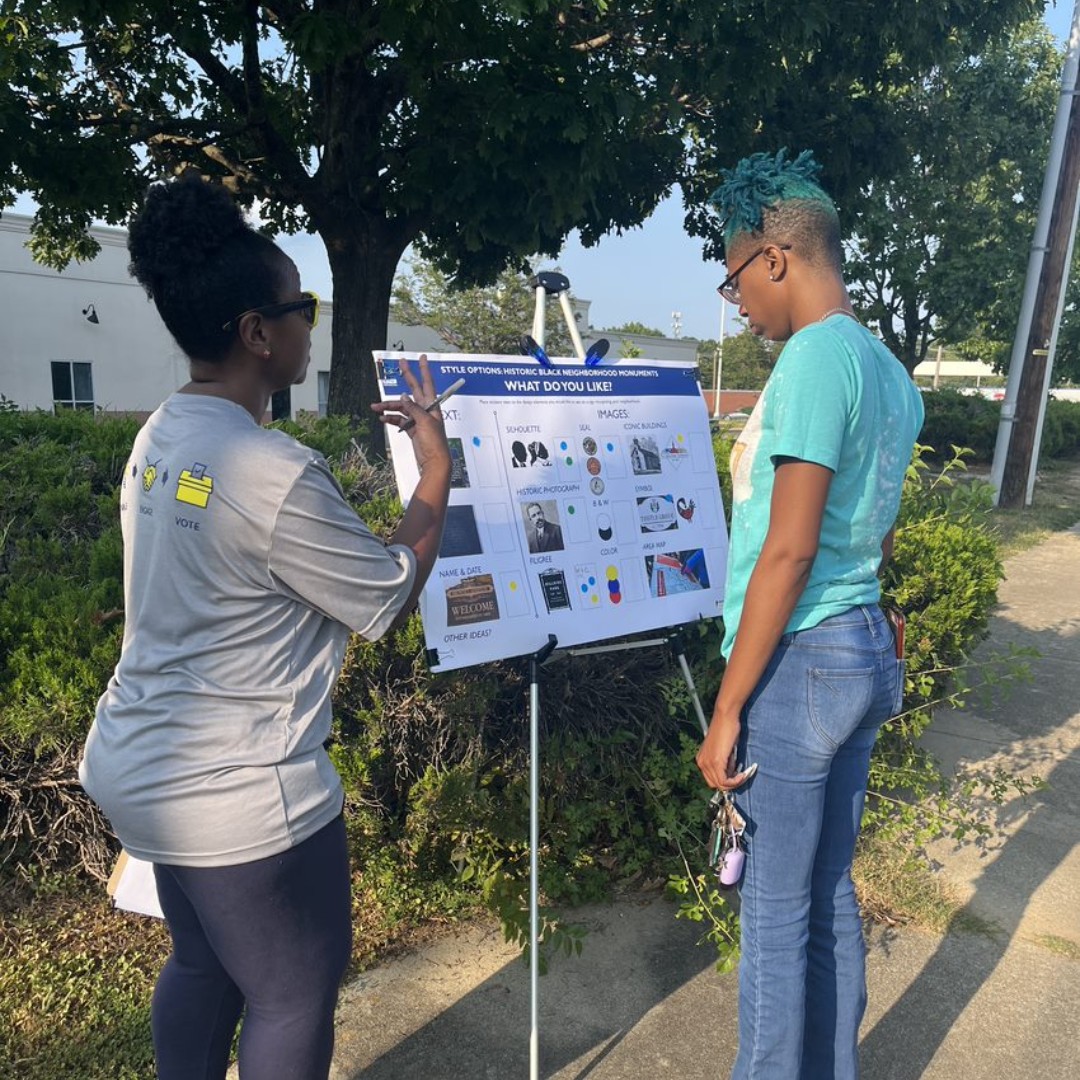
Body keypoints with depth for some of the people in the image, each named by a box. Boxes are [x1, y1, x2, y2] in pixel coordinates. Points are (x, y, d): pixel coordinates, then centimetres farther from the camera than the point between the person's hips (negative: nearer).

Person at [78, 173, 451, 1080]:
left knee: (202, 964, 28)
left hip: (144, 766, 9)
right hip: (237, 793, -9)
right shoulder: (277, 473, -27)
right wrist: (436, 471, -5)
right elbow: (390, 601, -14)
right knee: (296, 993, 14)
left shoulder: (161, 437, 2)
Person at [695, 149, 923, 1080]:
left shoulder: (815, 357, -16)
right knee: (830, 894, 20)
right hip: (867, 654, 9)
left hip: (803, 662, -9)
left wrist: (728, 707, -16)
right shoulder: (890, 371, 12)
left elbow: (789, 549, -21)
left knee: (776, 908, 7)